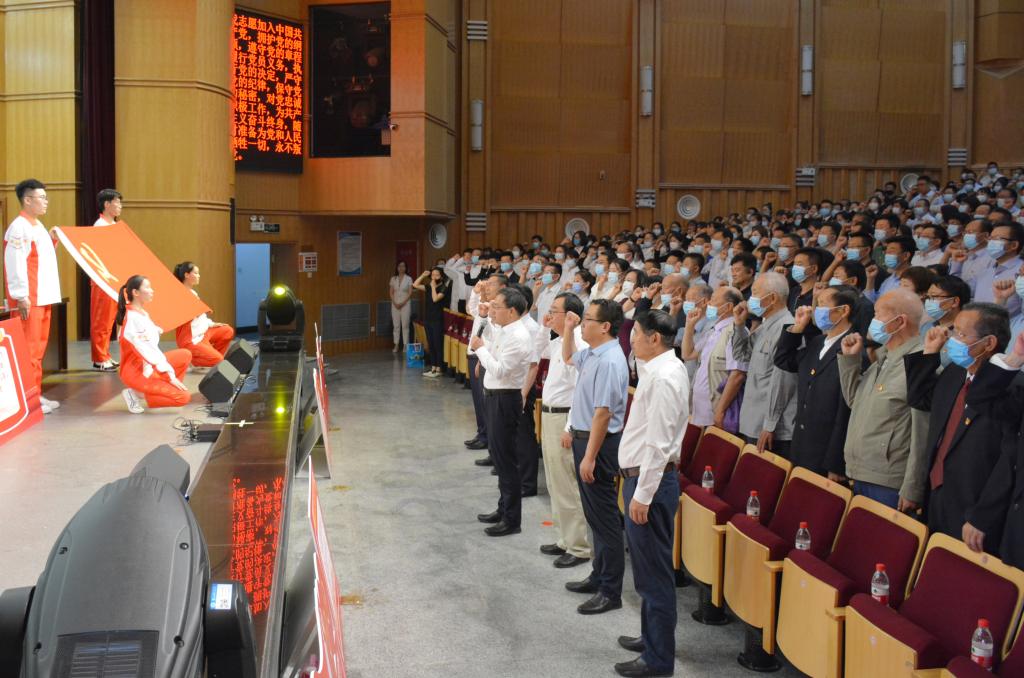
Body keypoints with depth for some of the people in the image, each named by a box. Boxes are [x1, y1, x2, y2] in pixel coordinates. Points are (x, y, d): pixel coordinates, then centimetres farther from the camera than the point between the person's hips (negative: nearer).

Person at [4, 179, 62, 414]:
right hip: (28, 299, -10)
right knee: (28, 348, -6)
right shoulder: (19, 227, -14)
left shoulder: (37, 226, 16)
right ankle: (27, 398, -2)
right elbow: (15, 264, -20)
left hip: (42, 297, 10)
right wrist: (22, 297, -22)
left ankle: (35, 394, 21)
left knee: (38, 347, 14)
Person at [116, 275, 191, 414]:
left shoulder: (142, 314, 9)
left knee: (185, 355, 10)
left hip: (148, 366, 9)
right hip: (137, 372, -9)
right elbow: (148, 352, -22)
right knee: (183, 397, -13)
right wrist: (170, 376, -20)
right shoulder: (134, 318, -21)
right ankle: (136, 394, -4)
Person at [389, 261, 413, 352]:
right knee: (396, 325, 3)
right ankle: (396, 345, 7)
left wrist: (402, 303, -14)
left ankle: (406, 345, 2)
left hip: (405, 304, -3)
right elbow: (391, 292, 6)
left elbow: (410, 293, -6)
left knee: (405, 325, -2)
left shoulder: (409, 278, -1)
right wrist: (395, 303, -9)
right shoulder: (393, 279, 7)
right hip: (395, 304, 3)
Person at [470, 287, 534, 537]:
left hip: (505, 399, -10)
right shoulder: (504, 331, 8)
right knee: (499, 455, 19)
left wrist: (480, 348, -15)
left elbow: (499, 370, -26)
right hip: (495, 396, 10)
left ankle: (512, 520, 7)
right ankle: (504, 509, 32)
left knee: (506, 459, -2)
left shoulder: (519, 337, -21)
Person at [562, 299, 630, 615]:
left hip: (597, 442, -10)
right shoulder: (592, 354, 8)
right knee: (594, 515, 19)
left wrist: (590, 457, -25)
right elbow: (569, 357, 32)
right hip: (583, 436, 10)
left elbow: (603, 413, -25)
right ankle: (600, 577, 32)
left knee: (604, 517, -1)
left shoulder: (609, 362, -22)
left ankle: (610, 591, 8)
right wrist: (568, 328, 18)